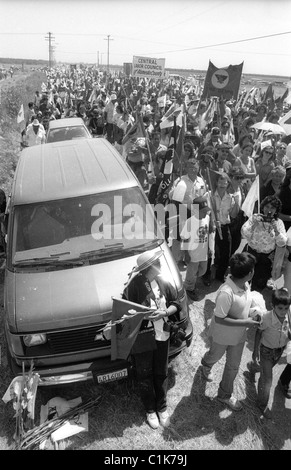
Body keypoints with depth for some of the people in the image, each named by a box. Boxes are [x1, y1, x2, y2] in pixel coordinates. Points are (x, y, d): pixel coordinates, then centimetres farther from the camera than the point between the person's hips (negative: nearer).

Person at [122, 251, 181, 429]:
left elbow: (176, 303, 2)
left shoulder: (163, 282, -5)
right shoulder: (134, 284, -20)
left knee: (161, 373, 18)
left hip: (162, 335, 4)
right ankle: (150, 410, 36)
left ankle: (162, 407, 39)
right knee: (145, 375, 14)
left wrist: (165, 312, -17)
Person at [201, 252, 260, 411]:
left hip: (239, 335, 6)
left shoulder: (245, 285, -13)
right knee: (215, 355, 26)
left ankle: (225, 394, 42)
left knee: (233, 365, 19)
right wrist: (246, 322, -29)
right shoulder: (226, 293, -39)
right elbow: (220, 319, -32)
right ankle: (206, 365, 63)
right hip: (222, 336, -6)